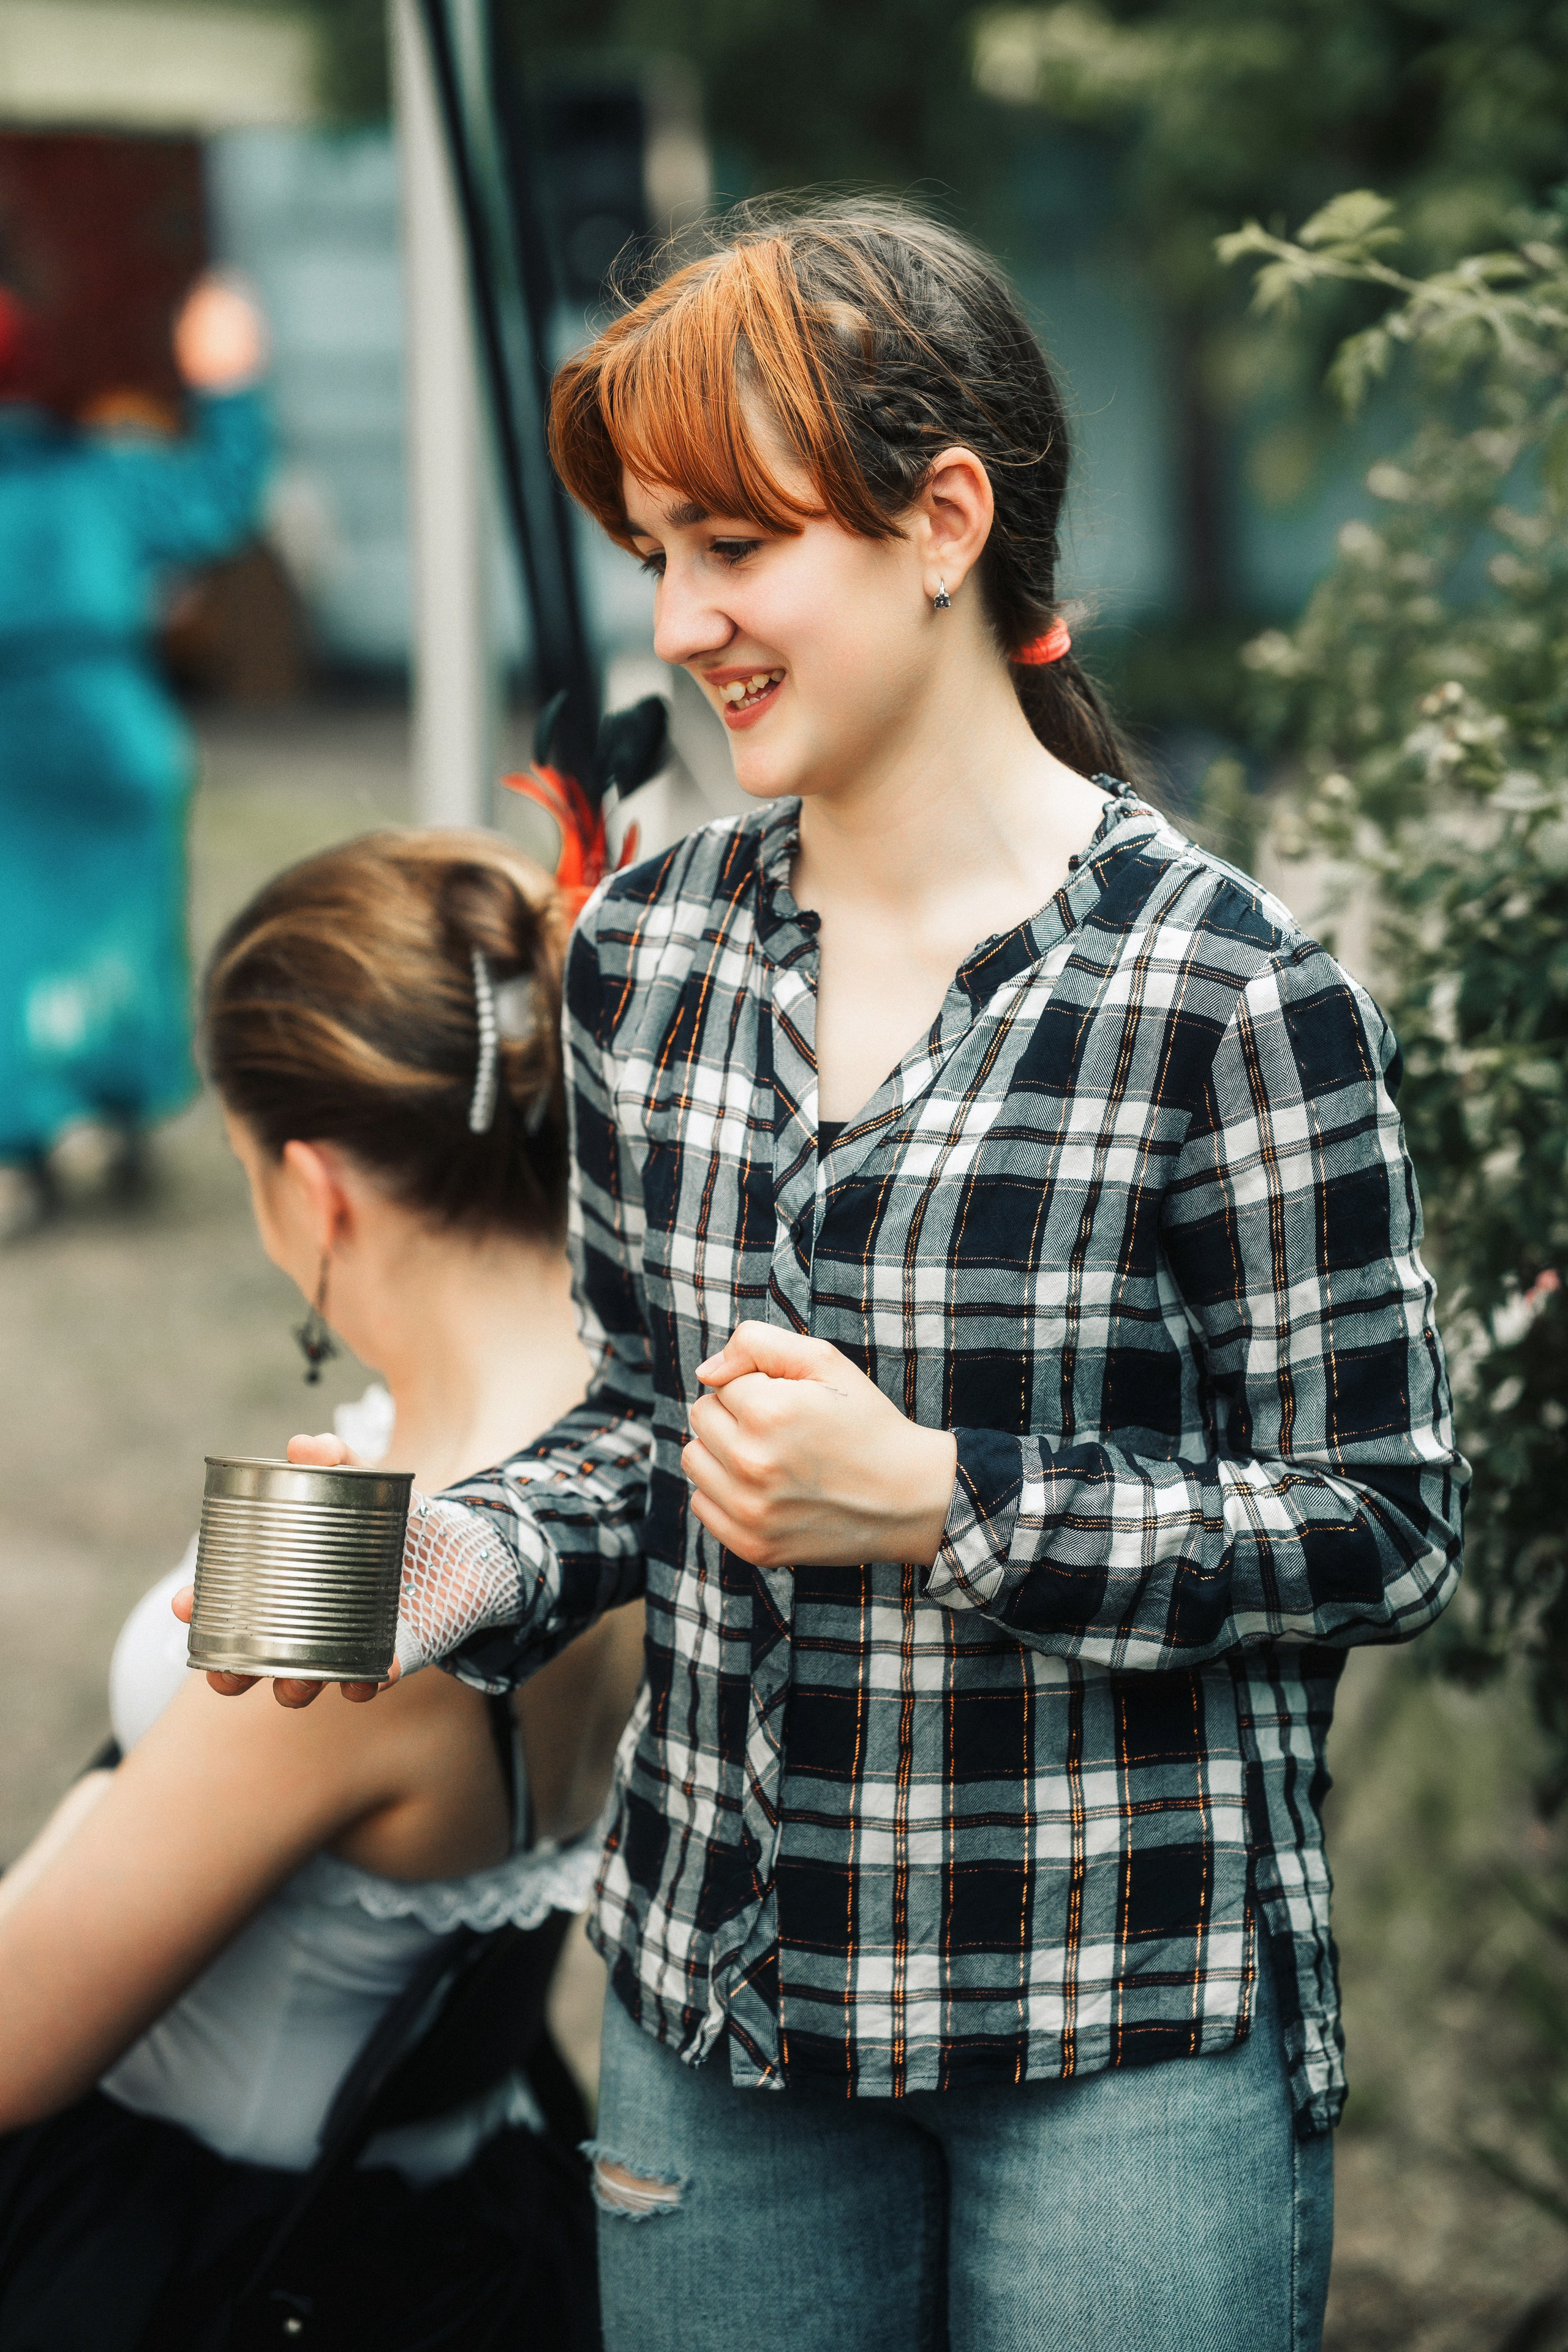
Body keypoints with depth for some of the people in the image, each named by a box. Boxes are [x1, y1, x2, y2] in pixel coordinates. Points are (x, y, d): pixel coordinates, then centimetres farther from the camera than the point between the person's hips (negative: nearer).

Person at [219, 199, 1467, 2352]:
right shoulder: (644, 956, 3)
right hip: (718, 2004, 5)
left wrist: (940, 1506, -21)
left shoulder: (1228, 991, -14)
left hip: (1129, 2030, -5)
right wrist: (472, 1561, -6)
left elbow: (1386, 1532, -11)